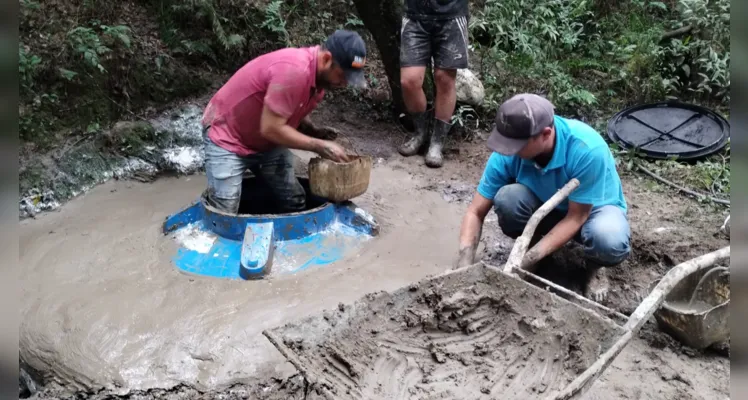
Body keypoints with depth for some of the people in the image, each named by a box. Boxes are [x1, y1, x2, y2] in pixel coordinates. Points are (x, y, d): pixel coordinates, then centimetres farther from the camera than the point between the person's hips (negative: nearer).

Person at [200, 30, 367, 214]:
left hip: (268, 142, 8)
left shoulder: (320, 73, -5)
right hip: (227, 135, -8)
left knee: (296, 203, 4)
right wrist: (319, 146, -25)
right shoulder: (294, 70, -33)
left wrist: (314, 130, -10)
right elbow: (271, 128, -31)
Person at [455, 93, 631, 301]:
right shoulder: (508, 154, -25)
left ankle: (594, 266, -1)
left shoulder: (587, 149, -36)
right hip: (549, 205, 2)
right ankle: (529, 244, 1)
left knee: (609, 241, -38)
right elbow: (476, 212, -18)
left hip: (594, 207, -2)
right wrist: (465, 261, -33)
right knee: (507, 199, -31)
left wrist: (529, 259, -35)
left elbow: (576, 217, -27)